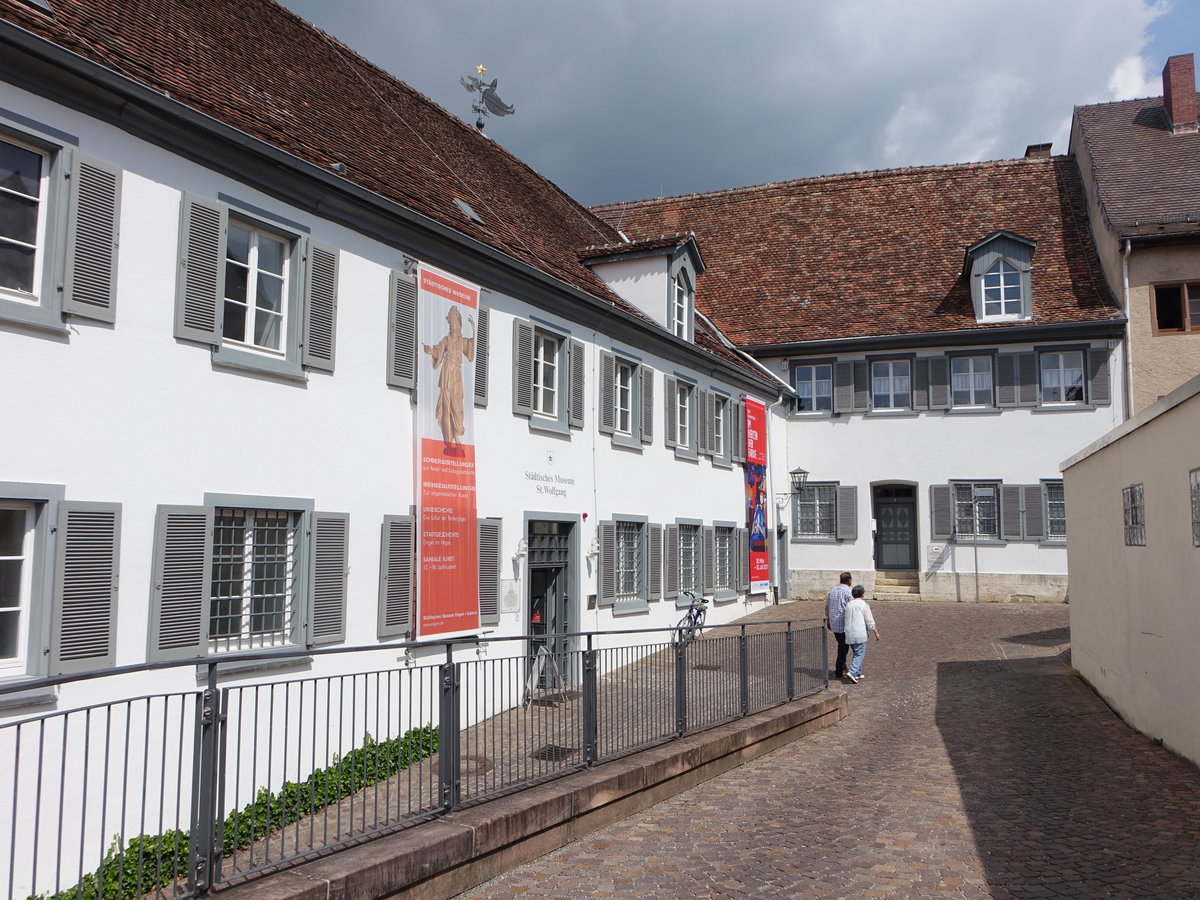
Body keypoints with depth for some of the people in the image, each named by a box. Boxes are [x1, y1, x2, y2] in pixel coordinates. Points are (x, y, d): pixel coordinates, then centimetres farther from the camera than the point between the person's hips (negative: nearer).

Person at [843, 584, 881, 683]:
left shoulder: (848, 605, 9)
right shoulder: (864, 604, -7)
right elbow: (870, 621, -6)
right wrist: (876, 632, 4)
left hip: (849, 633, 6)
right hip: (860, 634, -6)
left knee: (856, 653, 18)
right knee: (860, 654, -3)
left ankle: (858, 674, 20)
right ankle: (852, 672, -18)